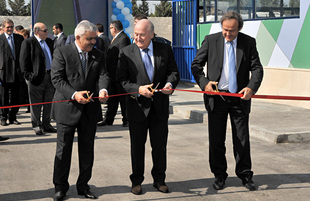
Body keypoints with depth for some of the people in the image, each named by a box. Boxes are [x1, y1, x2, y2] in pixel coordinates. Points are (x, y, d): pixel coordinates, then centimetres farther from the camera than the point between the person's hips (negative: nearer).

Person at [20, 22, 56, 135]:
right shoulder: (28, 43, -6)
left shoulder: (49, 42, 14)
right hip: (36, 78, -6)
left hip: (49, 76, 6)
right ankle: (36, 126, 11)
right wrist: (28, 75, -14)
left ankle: (46, 125, 21)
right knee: (36, 104, 2)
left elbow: (54, 57, 20)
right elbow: (23, 61, -9)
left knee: (48, 103, 11)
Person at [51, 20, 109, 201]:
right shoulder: (62, 53, -5)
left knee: (87, 150, 12)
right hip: (67, 109, -4)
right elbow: (57, 79, -12)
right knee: (64, 149, 4)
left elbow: (103, 74, -4)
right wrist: (74, 94, -26)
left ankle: (83, 185, 26)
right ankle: (60, 187, 18)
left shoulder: (99, 55, 7)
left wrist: (103, 89, -27)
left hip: (90, 109, 4)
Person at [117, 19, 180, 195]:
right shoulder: (126, 53, -3)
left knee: (160, 145, 11)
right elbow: (122, 79, -7)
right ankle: (137, 181, 24)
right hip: (138, 106, -1)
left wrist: (170, 84, -17)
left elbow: (174, 72, 5)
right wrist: (138, 89, -22)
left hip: (160, 107, 2)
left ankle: (159, 179, 27)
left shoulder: (165, 50, 2)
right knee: (137, 146, 9)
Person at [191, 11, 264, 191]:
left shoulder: (249, 42, 1)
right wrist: (204, 82, -15)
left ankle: (245, 175, 22)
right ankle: (219, 175, 22)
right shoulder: (211, 41, 0)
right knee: (216, 140, 7)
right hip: (216, 97, 0)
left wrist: (251, 87, -18)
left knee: (242, 139, 6)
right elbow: (196, 65, 2)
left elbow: (257, 68, 0)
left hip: (240, 97, 0)